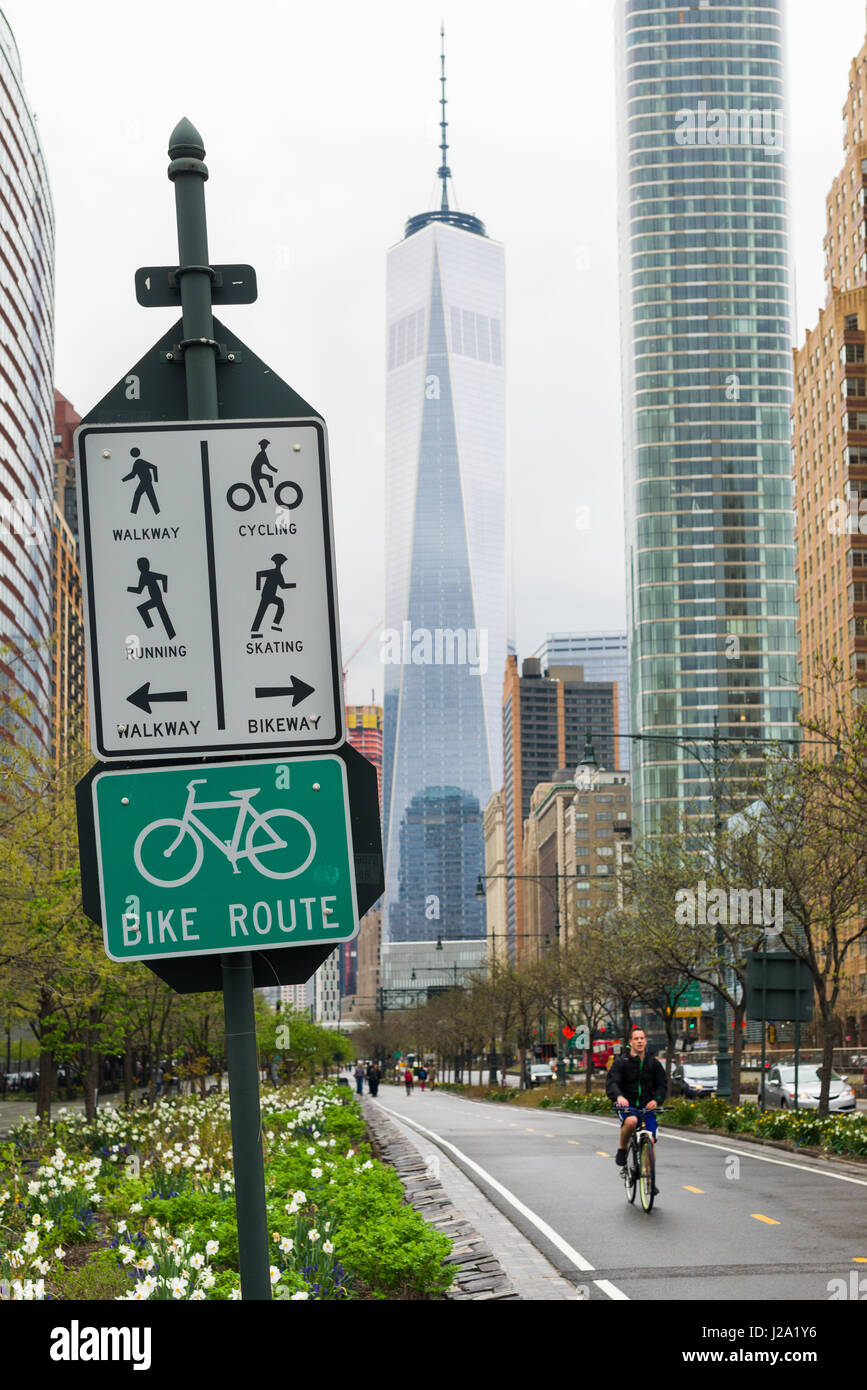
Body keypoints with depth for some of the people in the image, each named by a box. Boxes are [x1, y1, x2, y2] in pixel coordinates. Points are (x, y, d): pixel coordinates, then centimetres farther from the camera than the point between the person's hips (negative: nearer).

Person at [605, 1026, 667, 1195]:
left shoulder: (654, 1064, 10)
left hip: (647, 1107, 3)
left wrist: (656, 1100, -16)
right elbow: (611, 1082, -13)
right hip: (626, 1106, -3)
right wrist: (618, 1096, -35)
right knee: (631, 1121, -37)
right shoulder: (621, 1063, 0)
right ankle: (622, 1150, -10)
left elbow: (662, 1085, 6)